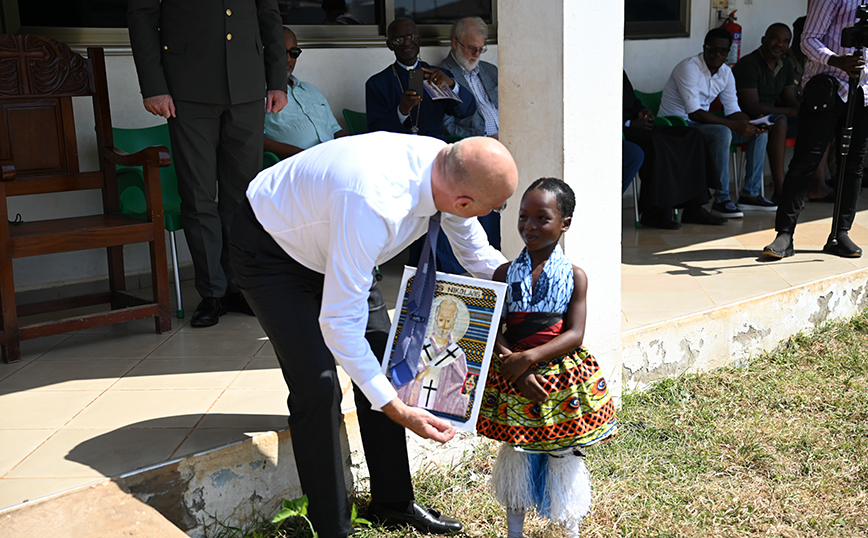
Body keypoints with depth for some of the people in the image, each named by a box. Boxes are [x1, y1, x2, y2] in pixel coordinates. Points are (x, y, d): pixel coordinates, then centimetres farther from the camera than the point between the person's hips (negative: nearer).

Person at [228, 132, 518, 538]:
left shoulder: (447, 167, -20)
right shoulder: (375, 205, -44)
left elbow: (477, 255, 1)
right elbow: (338, 321, -37)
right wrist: (397, 409, -33)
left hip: (327, 242, 8)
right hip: (268, 249, -7)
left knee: (383, 366, 5)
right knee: (318, 386, -15)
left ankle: (392, 502, 21)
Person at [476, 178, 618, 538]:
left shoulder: (575, 276, -3)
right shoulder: (506, 273, 1)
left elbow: (574, 335, -10)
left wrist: (527, 357, -20)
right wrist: (516, 370, -18)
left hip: (563, 380, -1)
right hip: (514, 378, 2)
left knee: (564, 457, 8)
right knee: (516, 454, 13)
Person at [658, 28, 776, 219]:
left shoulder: (725, 72, 6)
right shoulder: (689, 68, -20)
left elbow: (733, 110, 7)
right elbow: (694, 113, -28)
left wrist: (751, 124, -16)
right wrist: (734, 125, -30)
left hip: (702, 124, 9)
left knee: (760, 133, 0)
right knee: (722, 133, -35)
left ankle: (750, 194, 1)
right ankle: (721, 200, -28)